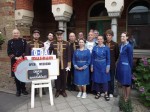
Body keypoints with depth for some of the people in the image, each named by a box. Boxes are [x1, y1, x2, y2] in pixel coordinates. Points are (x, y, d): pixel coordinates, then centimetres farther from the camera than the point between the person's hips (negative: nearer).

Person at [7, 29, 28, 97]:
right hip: (14, 61, 1)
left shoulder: (23, 41, 4)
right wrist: (15, 57, -13)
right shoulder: (10, 42, 5)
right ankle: (18, 90, 17)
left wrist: (22, 56, -13)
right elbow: (9, 52, 0)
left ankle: (23, 89, 17)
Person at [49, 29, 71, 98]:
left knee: (64, 78, 9)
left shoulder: (66, 43, 0)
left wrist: (69, 64, -4)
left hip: (64, 64, 0)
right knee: (57, 78, 9)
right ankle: (57, 91, 23)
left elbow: (69, 54, 0)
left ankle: (63, 91, 24)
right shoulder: (52, 44, 2)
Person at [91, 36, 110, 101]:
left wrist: (108, 67, -7)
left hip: (103, 66, -2)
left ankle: (106, 94, 11)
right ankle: (98, 93, 21)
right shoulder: (94, 48, 3)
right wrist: (92, 66, 1)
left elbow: (108, 58, -2)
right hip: (96, 66, 2)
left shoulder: (106, 48, -2)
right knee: (96, 79, 7)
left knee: (104, 79, 1)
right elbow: (92, 58, 4)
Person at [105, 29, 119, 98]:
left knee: (111, 78, 8)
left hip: (112, 64, -1)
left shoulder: (115, 44, -1)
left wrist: (113, 61, 6)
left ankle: (111, 92, 19)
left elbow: (117, 54, 5)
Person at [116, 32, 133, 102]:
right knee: (123, 82, 16)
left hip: (126, 66, -7)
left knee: (127, 83, 3)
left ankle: (127, 98, 18)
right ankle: (124, 97, 30)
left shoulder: (129, 46, -12)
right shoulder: (121, 45, 9)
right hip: (120, 65, 8)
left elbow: (130, 58, -10)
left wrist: (130, 68, -8)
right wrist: (118, 63, 9)